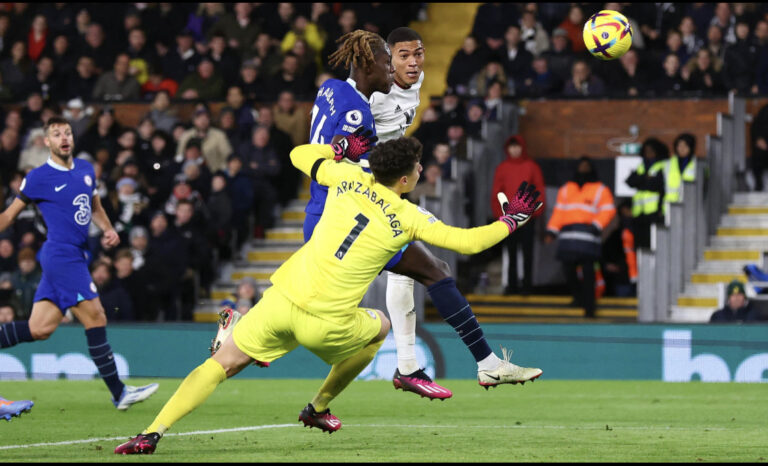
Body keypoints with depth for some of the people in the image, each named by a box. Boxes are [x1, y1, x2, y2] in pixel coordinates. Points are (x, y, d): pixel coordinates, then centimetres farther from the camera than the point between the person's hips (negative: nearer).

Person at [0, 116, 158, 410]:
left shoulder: (86, 169, 14)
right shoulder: (39, 177, -5)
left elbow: (94, 207, 27)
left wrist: (108, 230, 9)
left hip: (75, 257, 7)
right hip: (62, 257, -7)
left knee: (40, 329, 5)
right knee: (96, 320, -9)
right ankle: (119, 394, -5)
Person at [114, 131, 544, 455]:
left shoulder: (349, 177, 6)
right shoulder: (408, 218, -1)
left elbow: (299, 155, 22)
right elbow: (467, 241, 3)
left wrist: (343, 149, 31)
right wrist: (512, 221, 17)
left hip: (283, 300, 2)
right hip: (326, 323, -2)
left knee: (222, 363, 9)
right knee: (380, 327, 29)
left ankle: (152, 434, -6)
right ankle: (319, 408, 35)